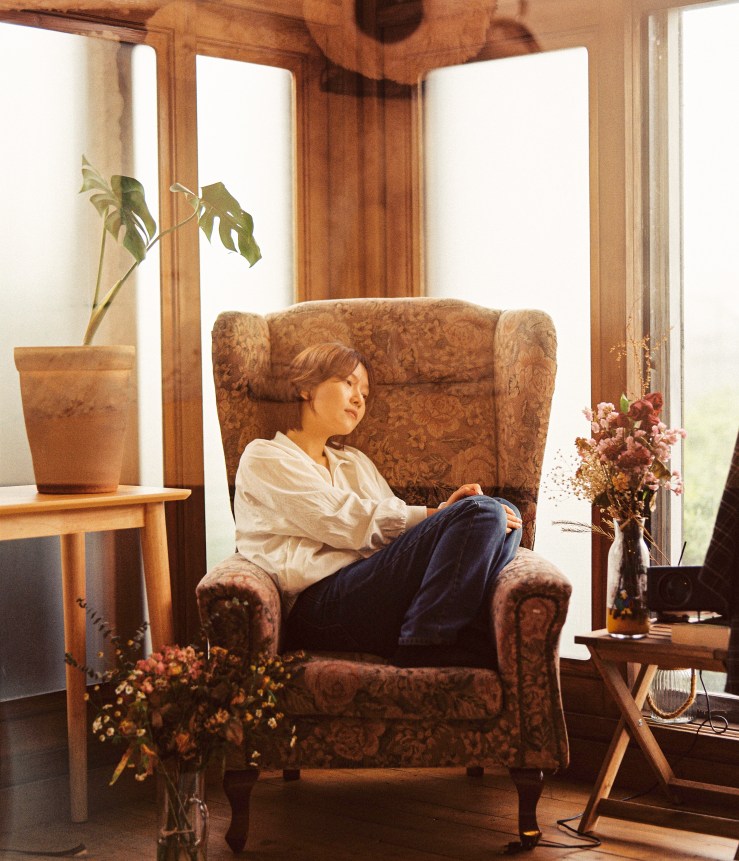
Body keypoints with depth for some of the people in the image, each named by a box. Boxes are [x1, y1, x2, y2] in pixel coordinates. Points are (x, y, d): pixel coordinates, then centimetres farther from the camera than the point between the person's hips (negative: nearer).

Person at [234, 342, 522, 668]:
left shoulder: (355, 462, 33)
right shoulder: (264, 457, 8)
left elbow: (397, 524, 19)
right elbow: (343, 521, -6)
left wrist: (447, 510, -3)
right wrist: (436, 517, -11)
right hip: (320, 602, -8)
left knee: (505, 514, -10)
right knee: (483, 512, -20)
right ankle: (425, 649, -27)